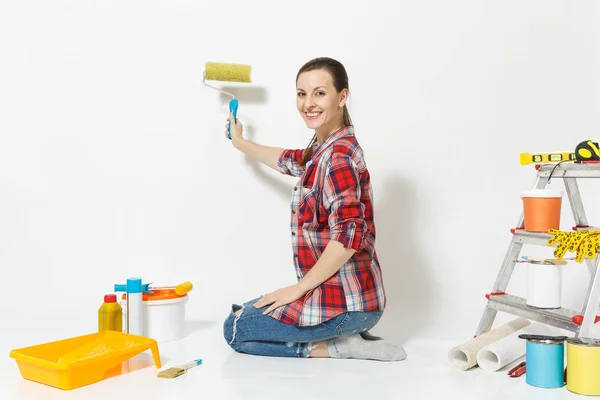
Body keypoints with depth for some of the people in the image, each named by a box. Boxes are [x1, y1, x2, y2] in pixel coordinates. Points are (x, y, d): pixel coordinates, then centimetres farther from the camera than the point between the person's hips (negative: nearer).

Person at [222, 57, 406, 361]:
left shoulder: (338, 155, -20)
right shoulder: (323, 148, 9)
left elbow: (350, 234, -29)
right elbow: (289, 160, 31)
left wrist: (300, 287, -18)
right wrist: (240, 143, 44)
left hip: (344, 300, -10)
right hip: (337, 292, 10)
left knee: (235, 329, 1)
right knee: (244, 315, 26)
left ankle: (338, 347, -4)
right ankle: (347, 338, 12)